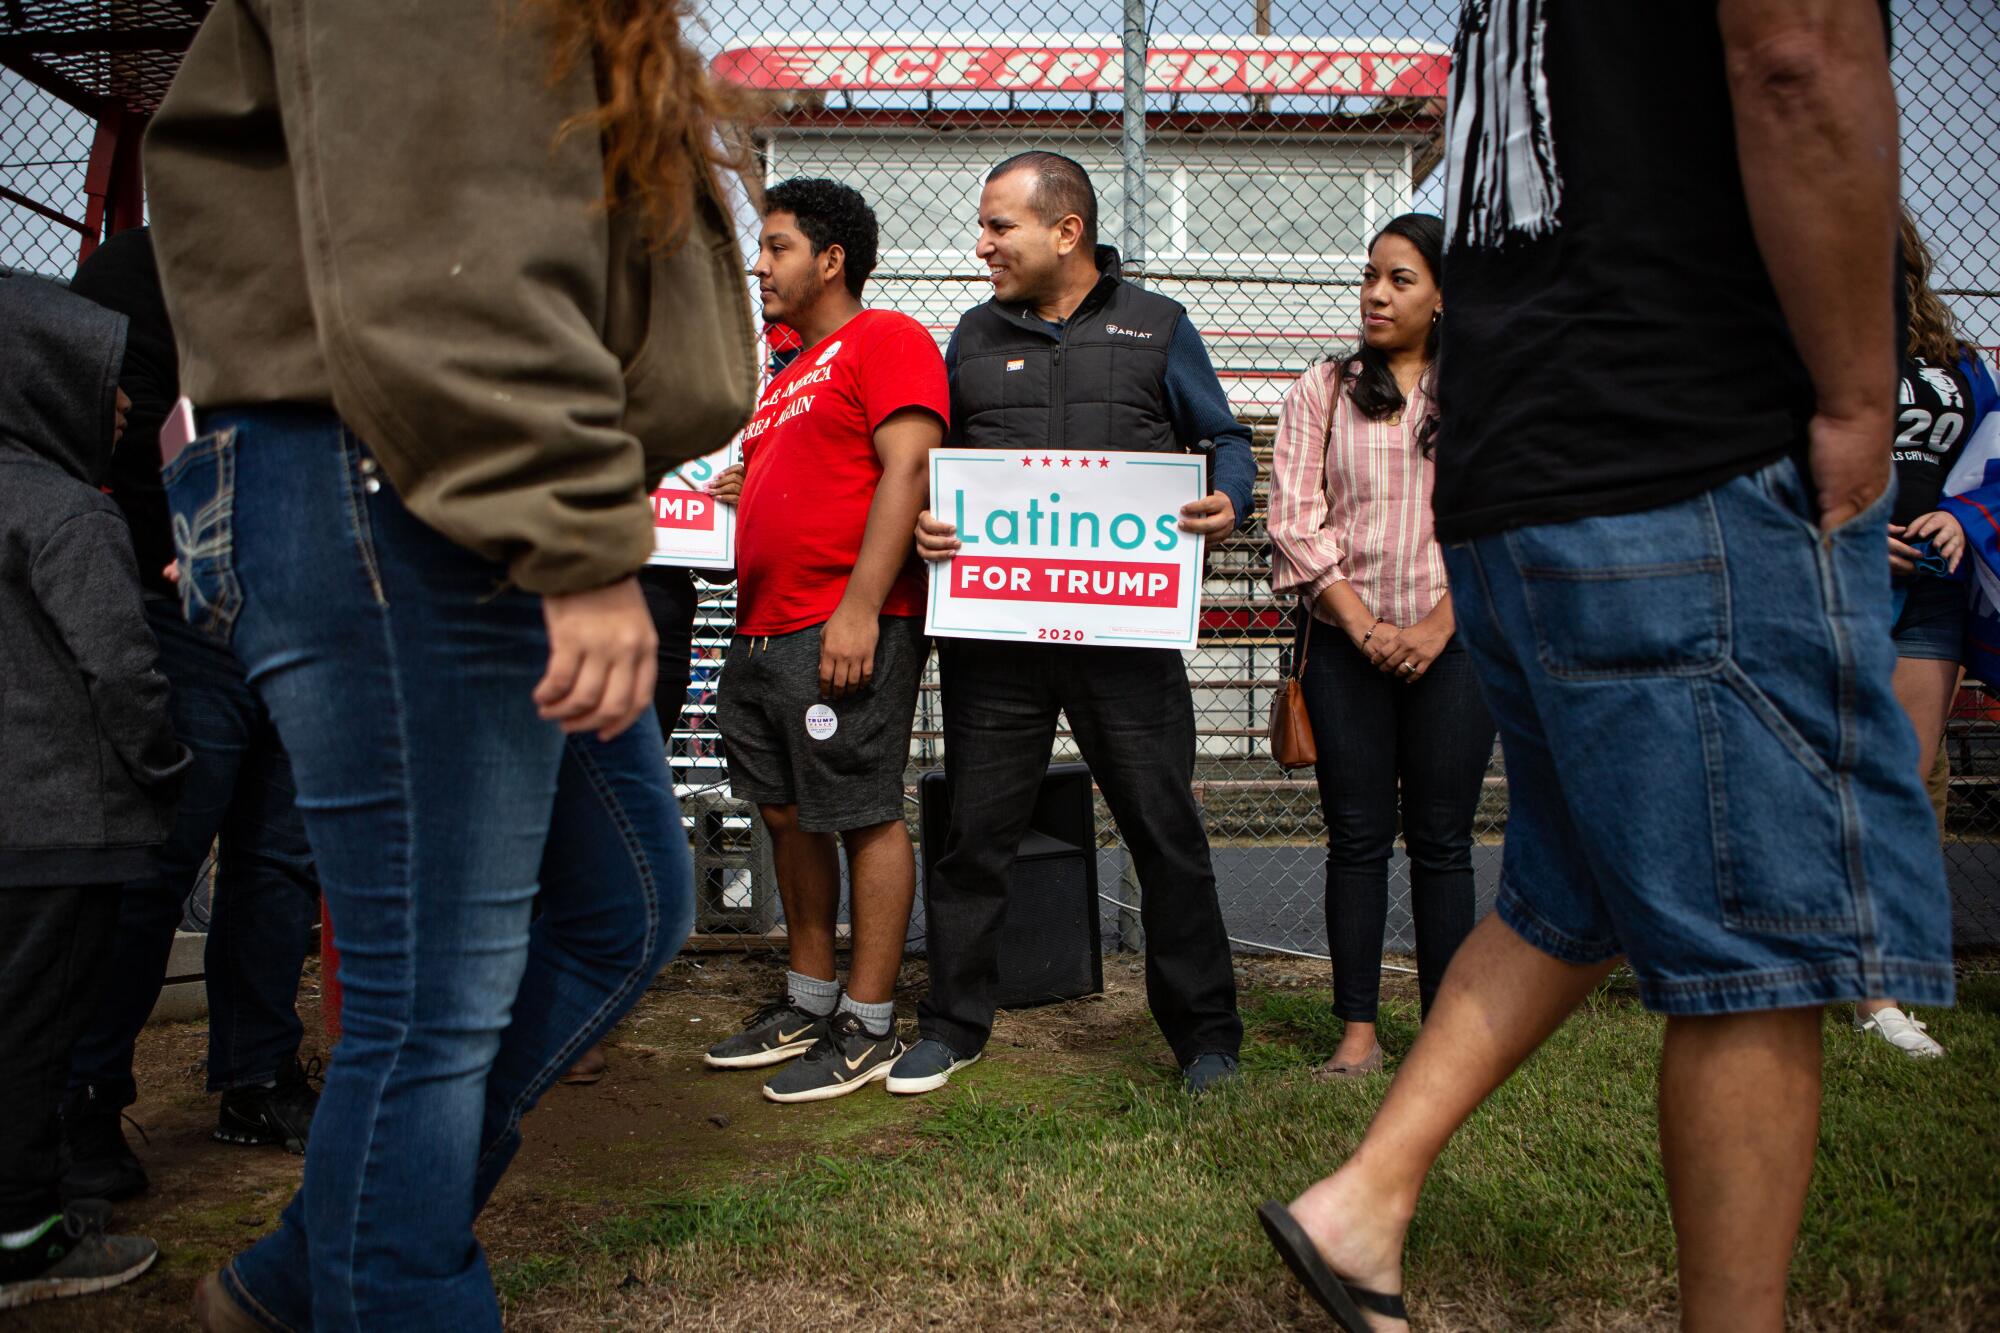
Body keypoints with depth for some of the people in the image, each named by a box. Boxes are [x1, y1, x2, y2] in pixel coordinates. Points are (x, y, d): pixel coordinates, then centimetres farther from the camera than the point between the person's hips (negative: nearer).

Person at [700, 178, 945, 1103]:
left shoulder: (884, 340, -4)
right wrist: (730, 491, 14)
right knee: (786, 813, 13)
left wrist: (859, 608, -22)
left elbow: (906, 469, -16)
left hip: (848, 628, -10)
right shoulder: (789, 372, 25)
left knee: (862, 817, -4)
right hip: (763, 629, 10)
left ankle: (869, 1027, 5)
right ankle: (808, 1002, 26)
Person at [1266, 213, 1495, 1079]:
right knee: (1358, 837, 2)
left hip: (1452, 645, 0)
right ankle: (1358, 1030, 10)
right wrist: (1365, 625, -10)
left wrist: (1436, 627, -10)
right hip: (1348, 643, 0)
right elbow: (1295, 522, -1)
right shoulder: (1322, 391, 8)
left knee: (1442, 841, 4)